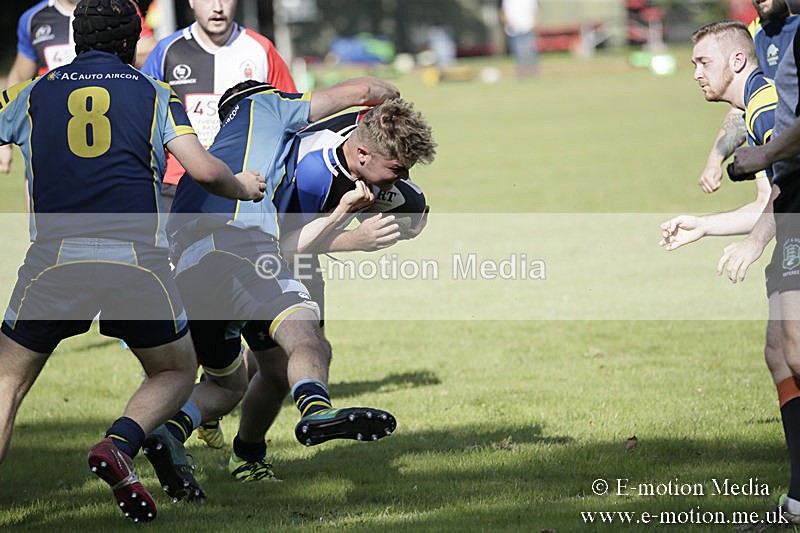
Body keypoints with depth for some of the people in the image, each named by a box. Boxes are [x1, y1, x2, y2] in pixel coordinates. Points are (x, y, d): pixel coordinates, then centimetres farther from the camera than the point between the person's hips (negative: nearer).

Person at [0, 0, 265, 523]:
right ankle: (119, 444, -6)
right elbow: (203, 170, 0)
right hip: (138, 260, -1)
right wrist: (242, 186, 20)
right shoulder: (155, 94, 11)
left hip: (53, 261, 1)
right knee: (177, 371, 22)